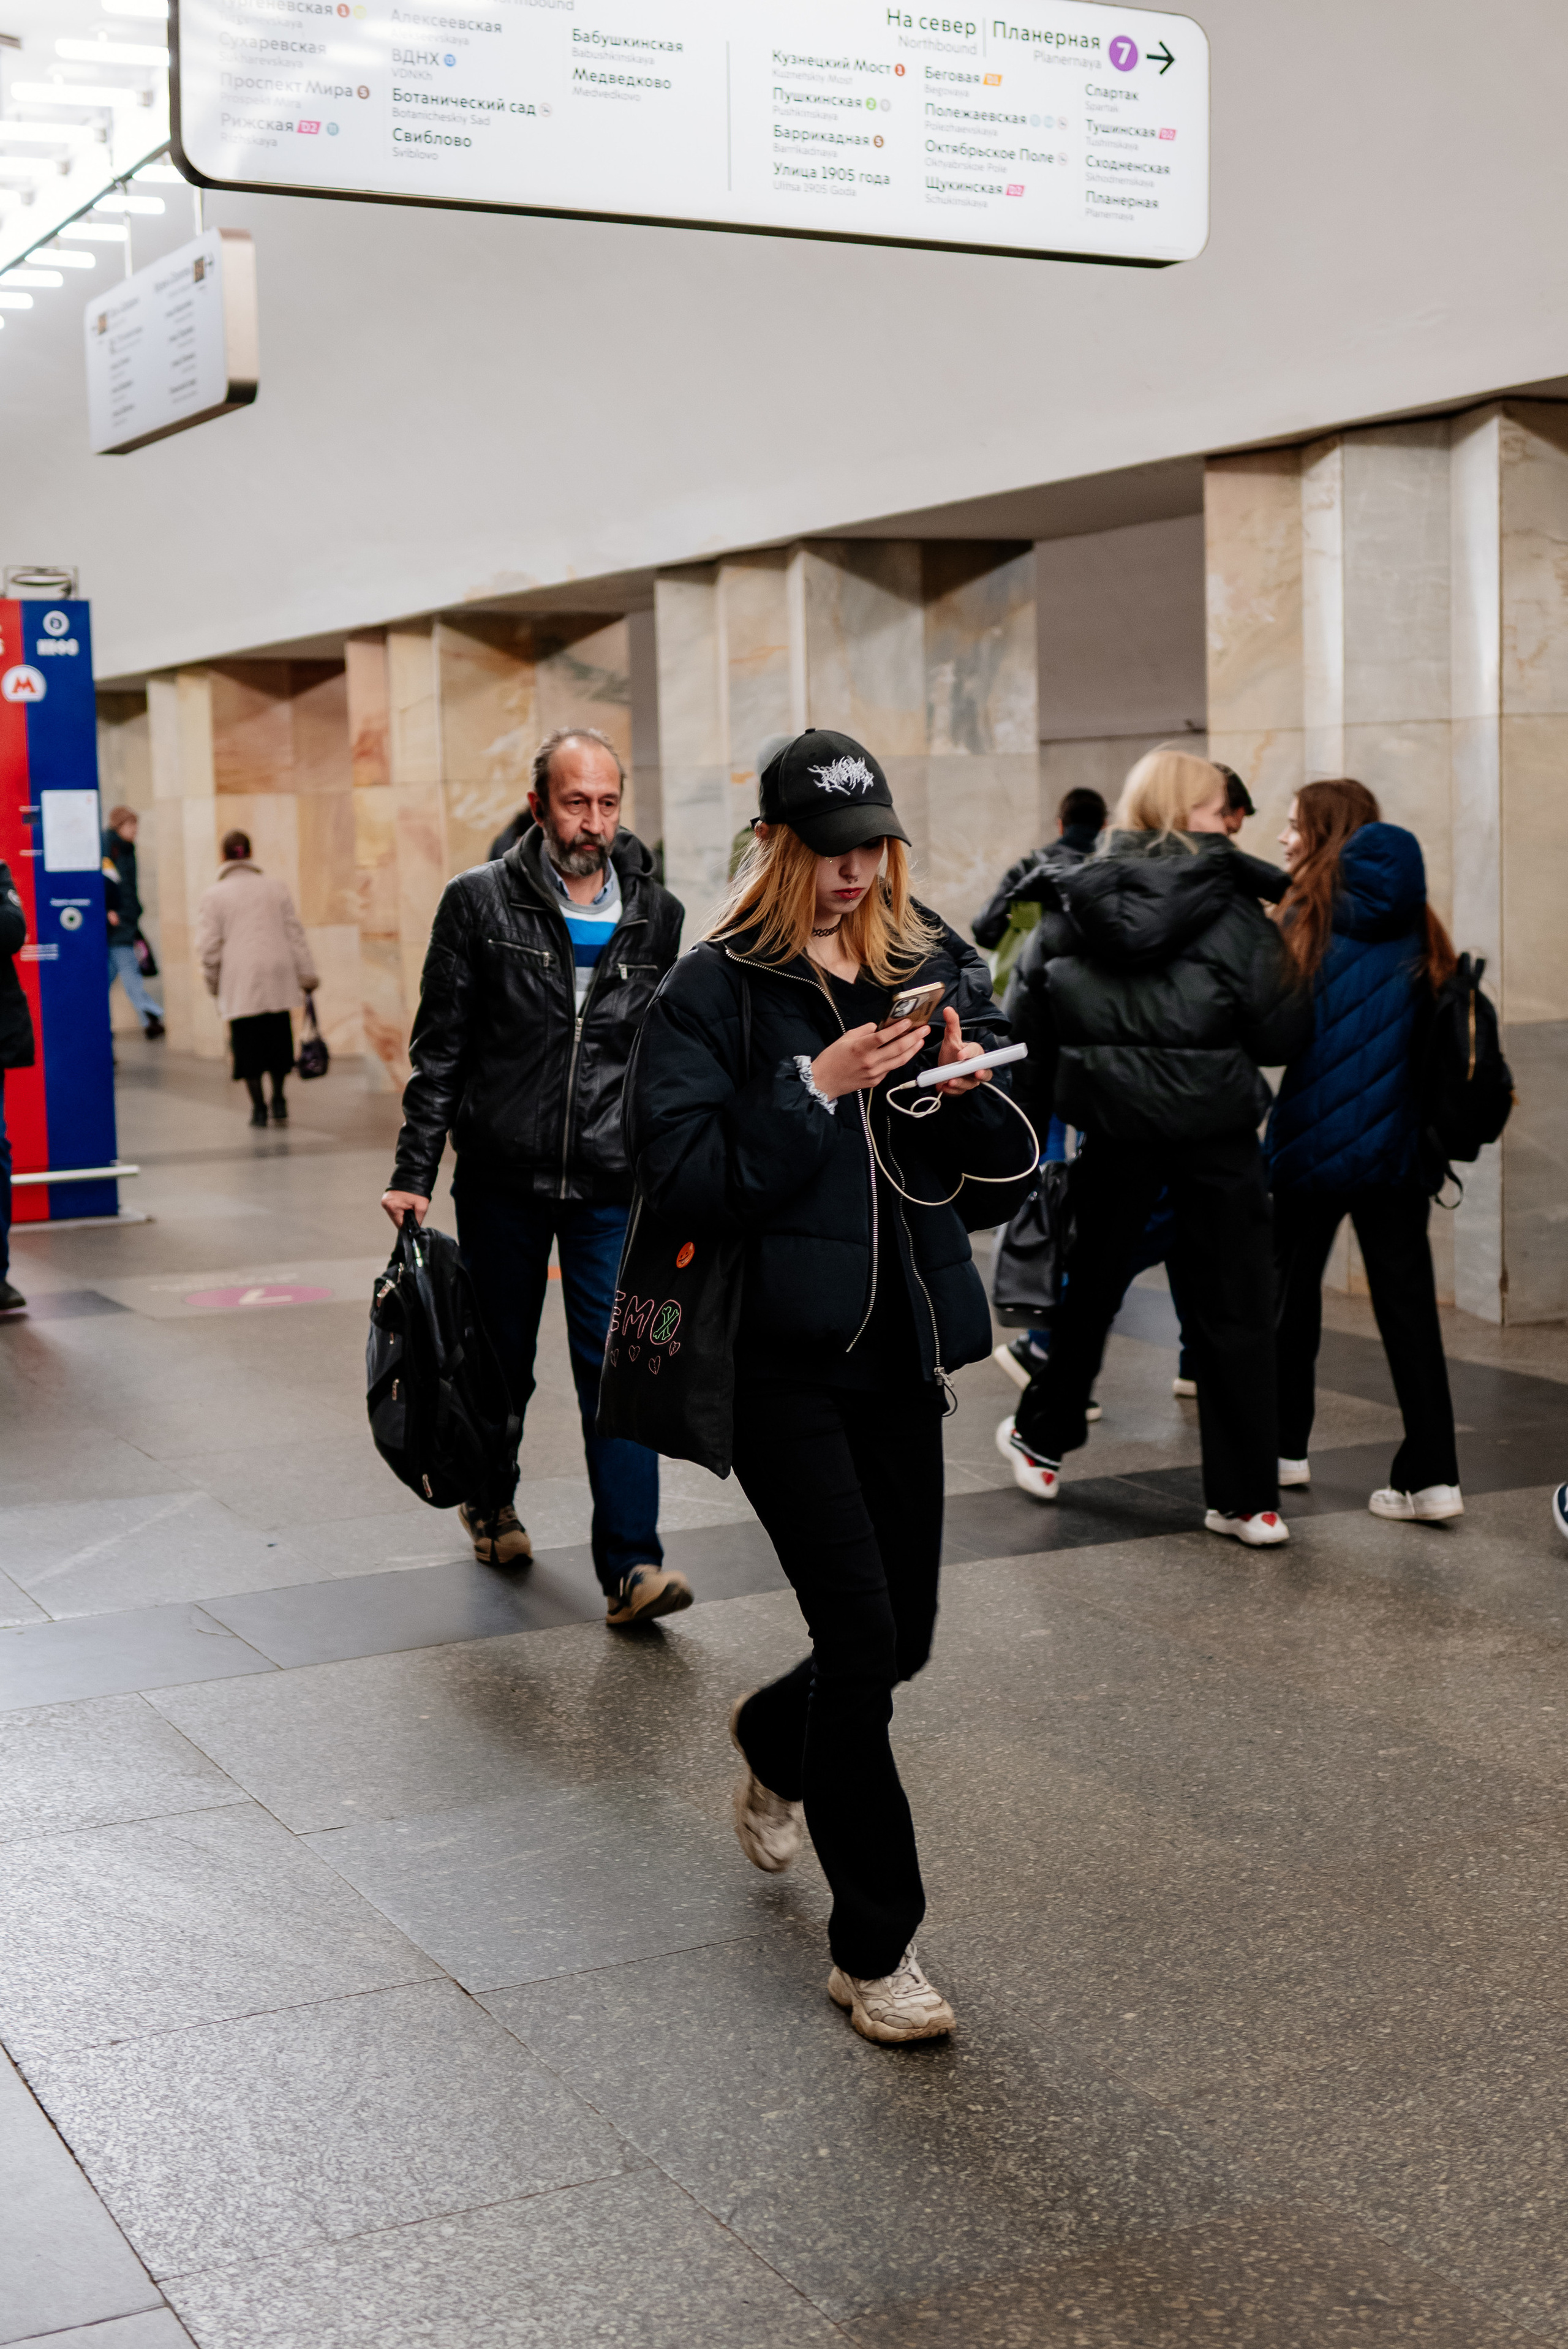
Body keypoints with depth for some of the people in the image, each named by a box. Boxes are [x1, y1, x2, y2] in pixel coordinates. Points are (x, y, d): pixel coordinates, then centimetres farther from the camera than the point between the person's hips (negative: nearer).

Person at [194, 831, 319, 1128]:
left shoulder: (213, 896, -2)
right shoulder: (276, 889, 9)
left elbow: (208, 947, -3)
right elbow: (294, 934, 9)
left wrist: (212, 982, 10)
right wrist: (307, 975, 13)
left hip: (240, 984, -3)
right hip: (278, 979, 3)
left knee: (247, 1043, 3)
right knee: (278, 1037, 14)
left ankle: (258, 1107, 3)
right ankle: (278, 1102, 17)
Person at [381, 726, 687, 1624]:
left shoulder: (657, 917, 3)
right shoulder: (481, 903, -4)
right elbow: (441, 1050, -2)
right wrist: (414, 1172, -6)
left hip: (613, 1185, 1)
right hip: (502, 1178, 0)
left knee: (618, 1365, -7)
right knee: (503, 1358, 14)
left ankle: (632, 1567, -7)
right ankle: (490, 1501, 40)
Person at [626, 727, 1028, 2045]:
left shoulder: (936, 967, 8)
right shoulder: (715, 989, -6)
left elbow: (1009, 1160, 8)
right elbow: (680, 1170, -15)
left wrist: (967, 1079, -12)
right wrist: (815, 1087, -21)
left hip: (901, 1343, 5)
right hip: (781, 1354, -5)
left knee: (903, 1635, 12)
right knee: (862, 1630, -9)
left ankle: (774, 1745, 48)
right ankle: (874, 1948, 5)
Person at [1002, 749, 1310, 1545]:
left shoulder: (1077, 903, -1)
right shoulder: (1230, 909, -11)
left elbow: (1034, 1023, 3)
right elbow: (1279, 1031, -13)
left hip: (1112, 1121, 3)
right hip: (1213, 1126, -3)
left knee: (1091, 1284, 21)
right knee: (1234, 1308, 5)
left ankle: (1043, 1443, 35)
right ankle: (1245, 1500, 6)